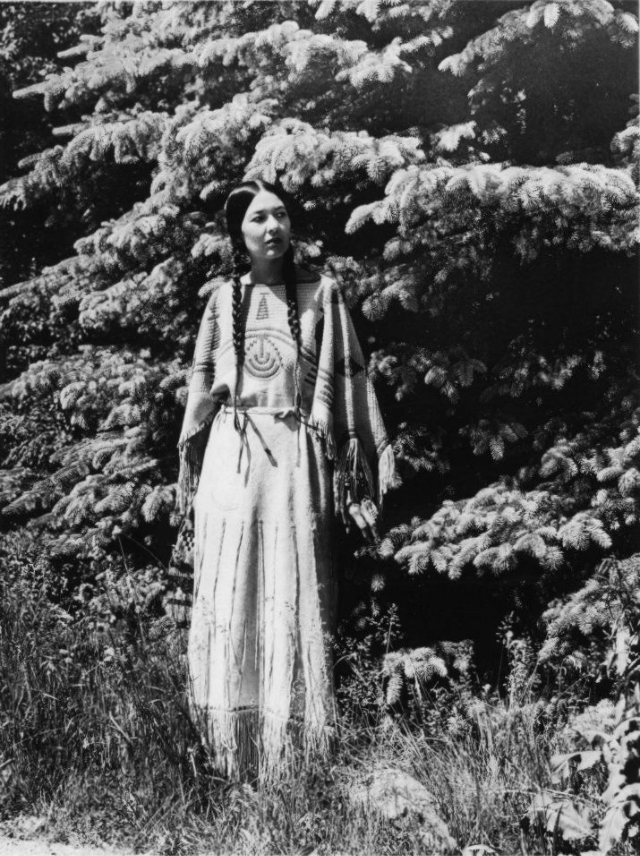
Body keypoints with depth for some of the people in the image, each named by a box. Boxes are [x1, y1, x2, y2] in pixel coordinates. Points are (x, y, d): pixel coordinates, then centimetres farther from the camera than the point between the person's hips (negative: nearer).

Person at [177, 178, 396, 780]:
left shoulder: (321, 294, 6)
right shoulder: (223, 299, 11)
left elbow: (348, 380, 3)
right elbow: (201, 388, 15)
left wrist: (361, 472, -2)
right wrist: (191, 471, 13)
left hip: (296, 460, -2)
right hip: (231, 460, 2)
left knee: (294, 603, -1)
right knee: (230, 600, 2)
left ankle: (299, 760, 8)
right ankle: (235, 758, 13)